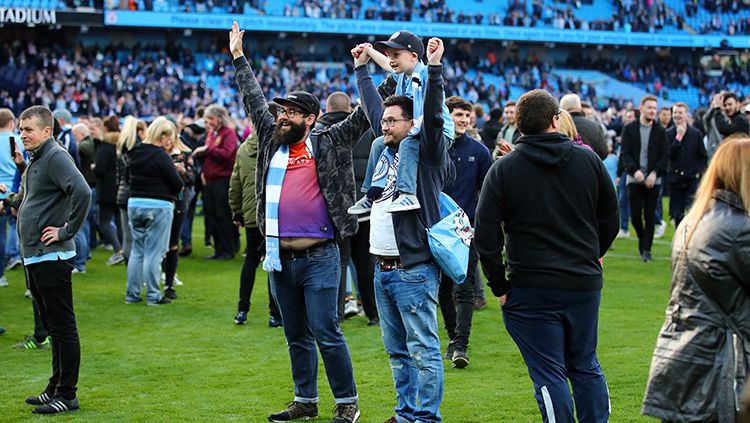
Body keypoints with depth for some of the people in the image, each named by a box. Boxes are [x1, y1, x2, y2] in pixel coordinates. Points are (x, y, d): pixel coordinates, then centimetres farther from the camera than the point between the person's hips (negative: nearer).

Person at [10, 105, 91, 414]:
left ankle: (67, 395, -1)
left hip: (51, 257, -10)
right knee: (51, 325, 16)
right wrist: (12, 203, 18)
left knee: (62, 327, -5)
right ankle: (56, 388, 23)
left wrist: (67, 231, -22)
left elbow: (82, 192, -30)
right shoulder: (35, 160, 16)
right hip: (33, 257, 10)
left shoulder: (56, 157, -15)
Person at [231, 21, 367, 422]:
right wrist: (239, 59, 24)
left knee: (326, 334, -4)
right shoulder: (271, 140, 11)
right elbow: (254, 100, 21)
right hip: (280, 258, 5)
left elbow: (362, 116, -5)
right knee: (297, 337, 13)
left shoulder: (329, 144, -1)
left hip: (319, 257, -5)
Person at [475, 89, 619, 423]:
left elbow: (486, 236, -11)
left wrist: (499, 286, -3)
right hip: (585, 284, 4)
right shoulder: (589, 160, 2)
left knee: (549, 374, 1)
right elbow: (610, 219, 10)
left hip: (530, 290, -3)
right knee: (586, 365, 18)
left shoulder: (502, 169, -7)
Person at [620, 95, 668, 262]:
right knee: (635, 215, -2)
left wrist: (655, 173, -13)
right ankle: (642, 238, 25)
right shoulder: (629, 129, 3)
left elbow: (665, 155, 2)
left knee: (650, 216, -1)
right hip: (634, 179, 0)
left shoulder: (660, 131, 5)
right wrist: (635, 170, -17)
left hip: (653, 180, 0)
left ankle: (647, 249, 7)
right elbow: (624, 153, -2)